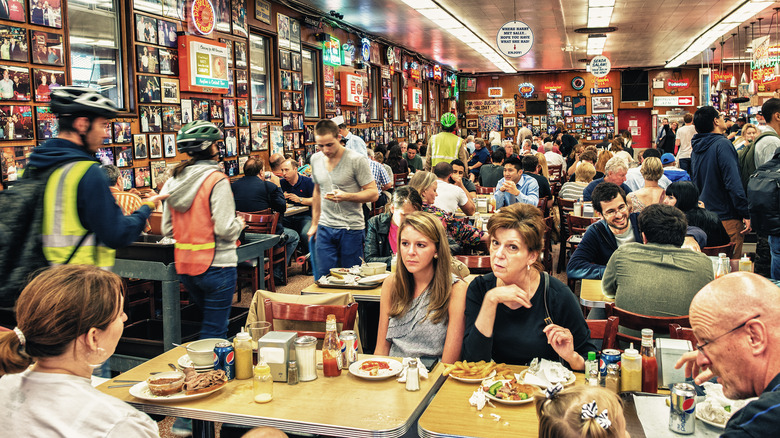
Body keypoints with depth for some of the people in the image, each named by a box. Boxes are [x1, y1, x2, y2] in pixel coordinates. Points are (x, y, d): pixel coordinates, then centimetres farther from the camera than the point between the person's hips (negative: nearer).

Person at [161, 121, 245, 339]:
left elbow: (167, 228, 8)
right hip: (215, 264, -7)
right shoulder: (217, 180, -14)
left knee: (212, 322, 24)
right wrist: (239, 223, 1)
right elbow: (225, 229, -19)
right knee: (214, 332, 2)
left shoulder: (175, 180, 6)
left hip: (184, 265, 7)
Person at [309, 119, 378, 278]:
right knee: (323, 276, 2)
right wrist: (314, 223, 19)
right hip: (325, 228, 5)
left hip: (351, 229, -4)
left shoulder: (356, 160, -11)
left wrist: (346, 196, -25)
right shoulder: (315, 159, 7)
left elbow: (373, 193, -10)